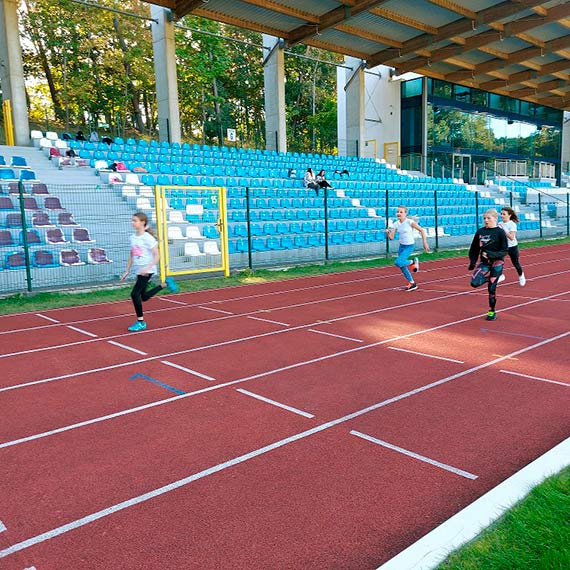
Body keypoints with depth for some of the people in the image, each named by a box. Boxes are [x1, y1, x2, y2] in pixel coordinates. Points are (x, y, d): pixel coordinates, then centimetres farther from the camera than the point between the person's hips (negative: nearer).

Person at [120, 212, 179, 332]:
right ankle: (165, 284, 29)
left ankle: (140, 322, 0)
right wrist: (127, 271, 14)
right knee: (144, 297, 13)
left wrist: (147, 268, -25)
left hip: (147, 271, -8)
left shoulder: (148, 238, -12)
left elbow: (156, 256, -15)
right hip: (139, 271, 8)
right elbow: (131, 256, 18)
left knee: (135, 294, -13)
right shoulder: (133, 237, 9)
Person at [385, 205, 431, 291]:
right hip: (401, 246, 6)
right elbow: (391, 237, -4)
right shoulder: (396, 224, -1)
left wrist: (425, 243, -11)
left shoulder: (410, 222, -16)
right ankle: (412, 284, 29)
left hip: (409, 246, -6)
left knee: (398, 262, -24)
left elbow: (422, 230, -9)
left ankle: (413, 262, 5)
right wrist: (388, 233, -26)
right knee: (402, 267, 11)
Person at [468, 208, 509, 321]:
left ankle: (492, 312, 17)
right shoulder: (480, 232, 6)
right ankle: (496, 277, 14)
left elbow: (504, 251, -8)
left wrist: (491, 254, -22)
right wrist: (472, 262, 2)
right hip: (484, 262, 4)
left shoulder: (500, 232, -6)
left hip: (497, 263, -4)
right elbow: (474, 249, 12)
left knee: (491, 288, -3)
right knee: (475, 283, -16)